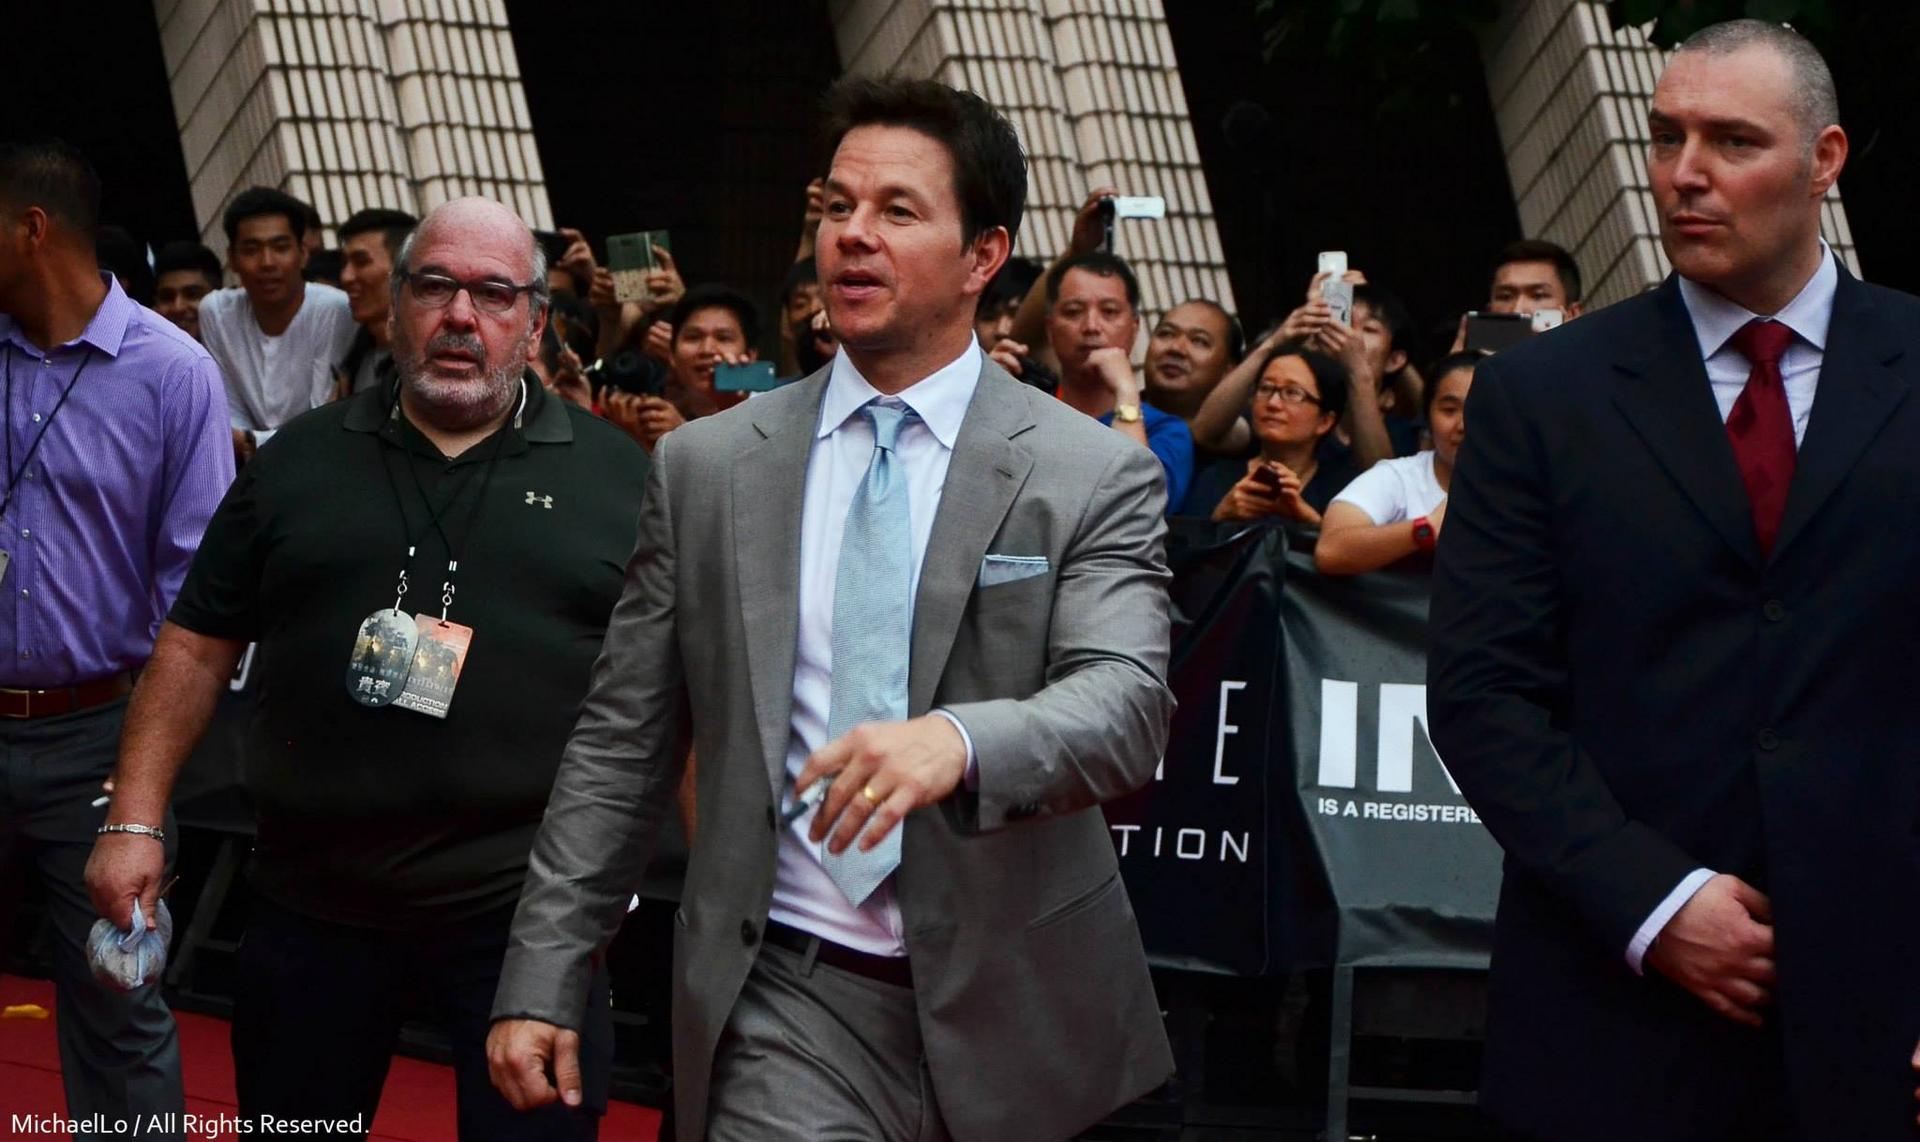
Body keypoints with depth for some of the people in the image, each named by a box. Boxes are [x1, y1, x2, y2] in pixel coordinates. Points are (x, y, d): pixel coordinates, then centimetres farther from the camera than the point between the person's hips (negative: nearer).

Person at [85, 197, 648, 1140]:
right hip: (313, 905, 2)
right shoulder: (300, 461, 8)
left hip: (529, 906, -2)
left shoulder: (617, 477, 5)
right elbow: (197, 646, 10)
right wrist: (134, 821, 1)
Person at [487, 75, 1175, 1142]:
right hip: (790, 1006, 1)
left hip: (1018, 1010, 0)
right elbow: (621, 747, 7)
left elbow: (1128, 704, -16)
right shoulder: (706, 465, 5)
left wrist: (960, 741, -36)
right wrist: (542, 983, 2)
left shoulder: (1096, 477, -2)